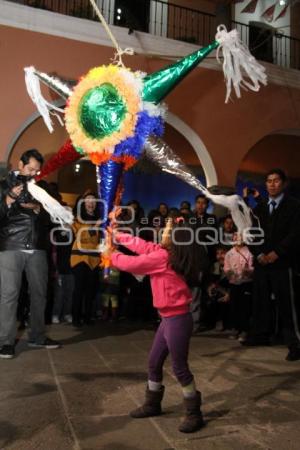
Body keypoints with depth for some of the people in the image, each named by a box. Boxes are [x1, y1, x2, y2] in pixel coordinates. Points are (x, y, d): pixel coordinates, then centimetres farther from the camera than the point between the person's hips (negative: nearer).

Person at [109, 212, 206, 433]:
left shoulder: (162, 257, -20)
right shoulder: (165, 253, 6)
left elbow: (132, 264, -11)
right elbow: (143, 246, 16)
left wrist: (112, 255, 7)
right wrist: (118, 236, 20)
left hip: (177, 320, -10)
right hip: (169, 318, 10)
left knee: (180, 368, 3)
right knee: (154, 363, 19)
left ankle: (194, 414, 19)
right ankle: (152, 405, 36)